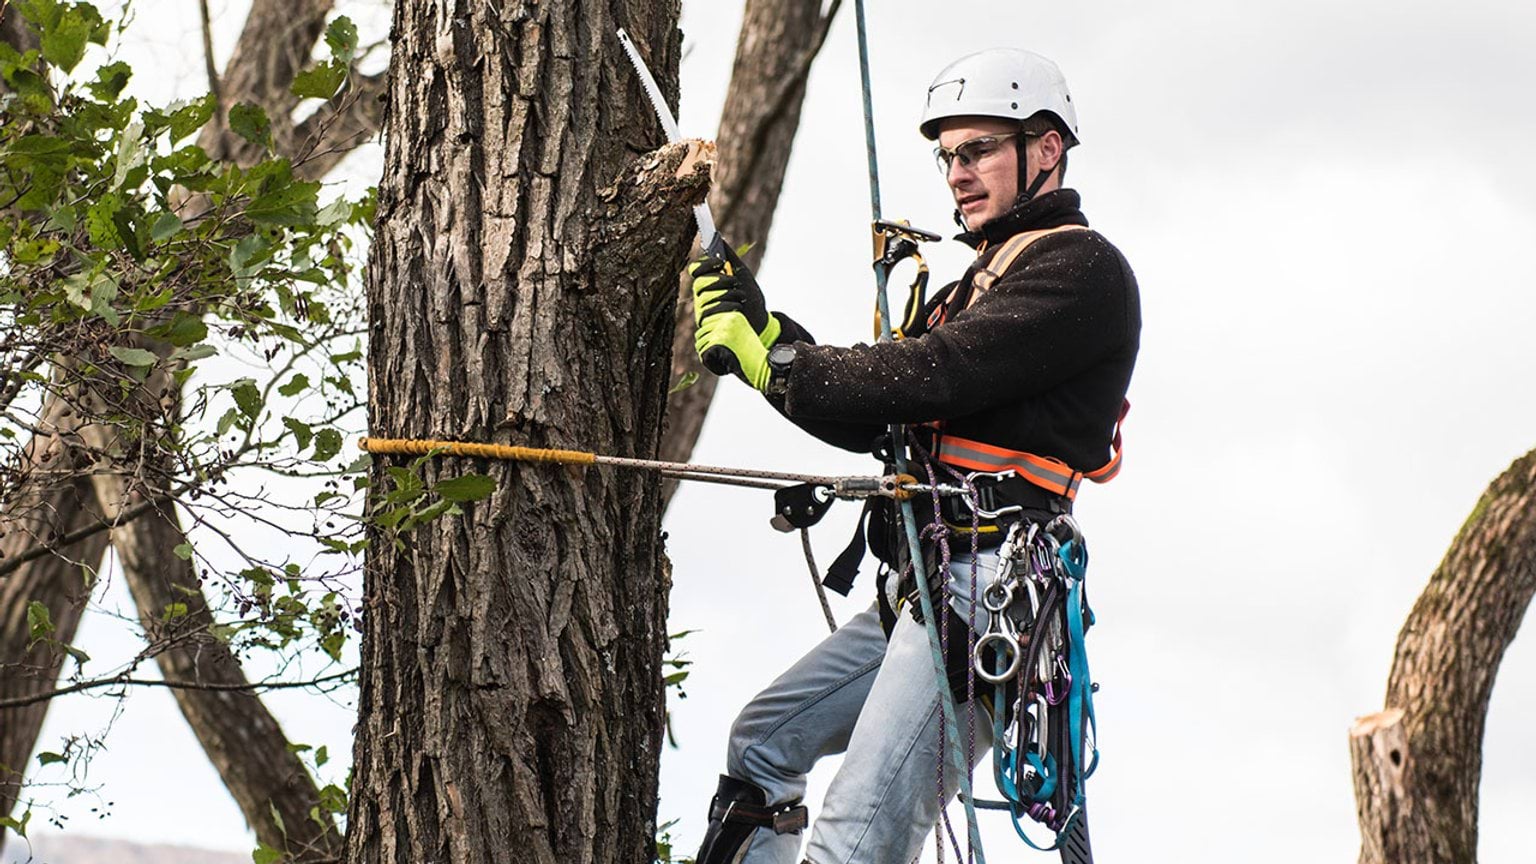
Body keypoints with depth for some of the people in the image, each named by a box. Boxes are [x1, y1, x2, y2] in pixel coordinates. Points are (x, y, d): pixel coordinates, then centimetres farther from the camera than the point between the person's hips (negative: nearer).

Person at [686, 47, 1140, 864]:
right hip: (918, 588, 11)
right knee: (761, 743, 19)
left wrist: (771, 361, -10)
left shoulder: (1082, 268, -6)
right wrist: (762, 328, 7)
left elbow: (933, 374, -18)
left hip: (980, 585, -11)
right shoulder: (980, 283, 26)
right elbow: (871, 420, 19)